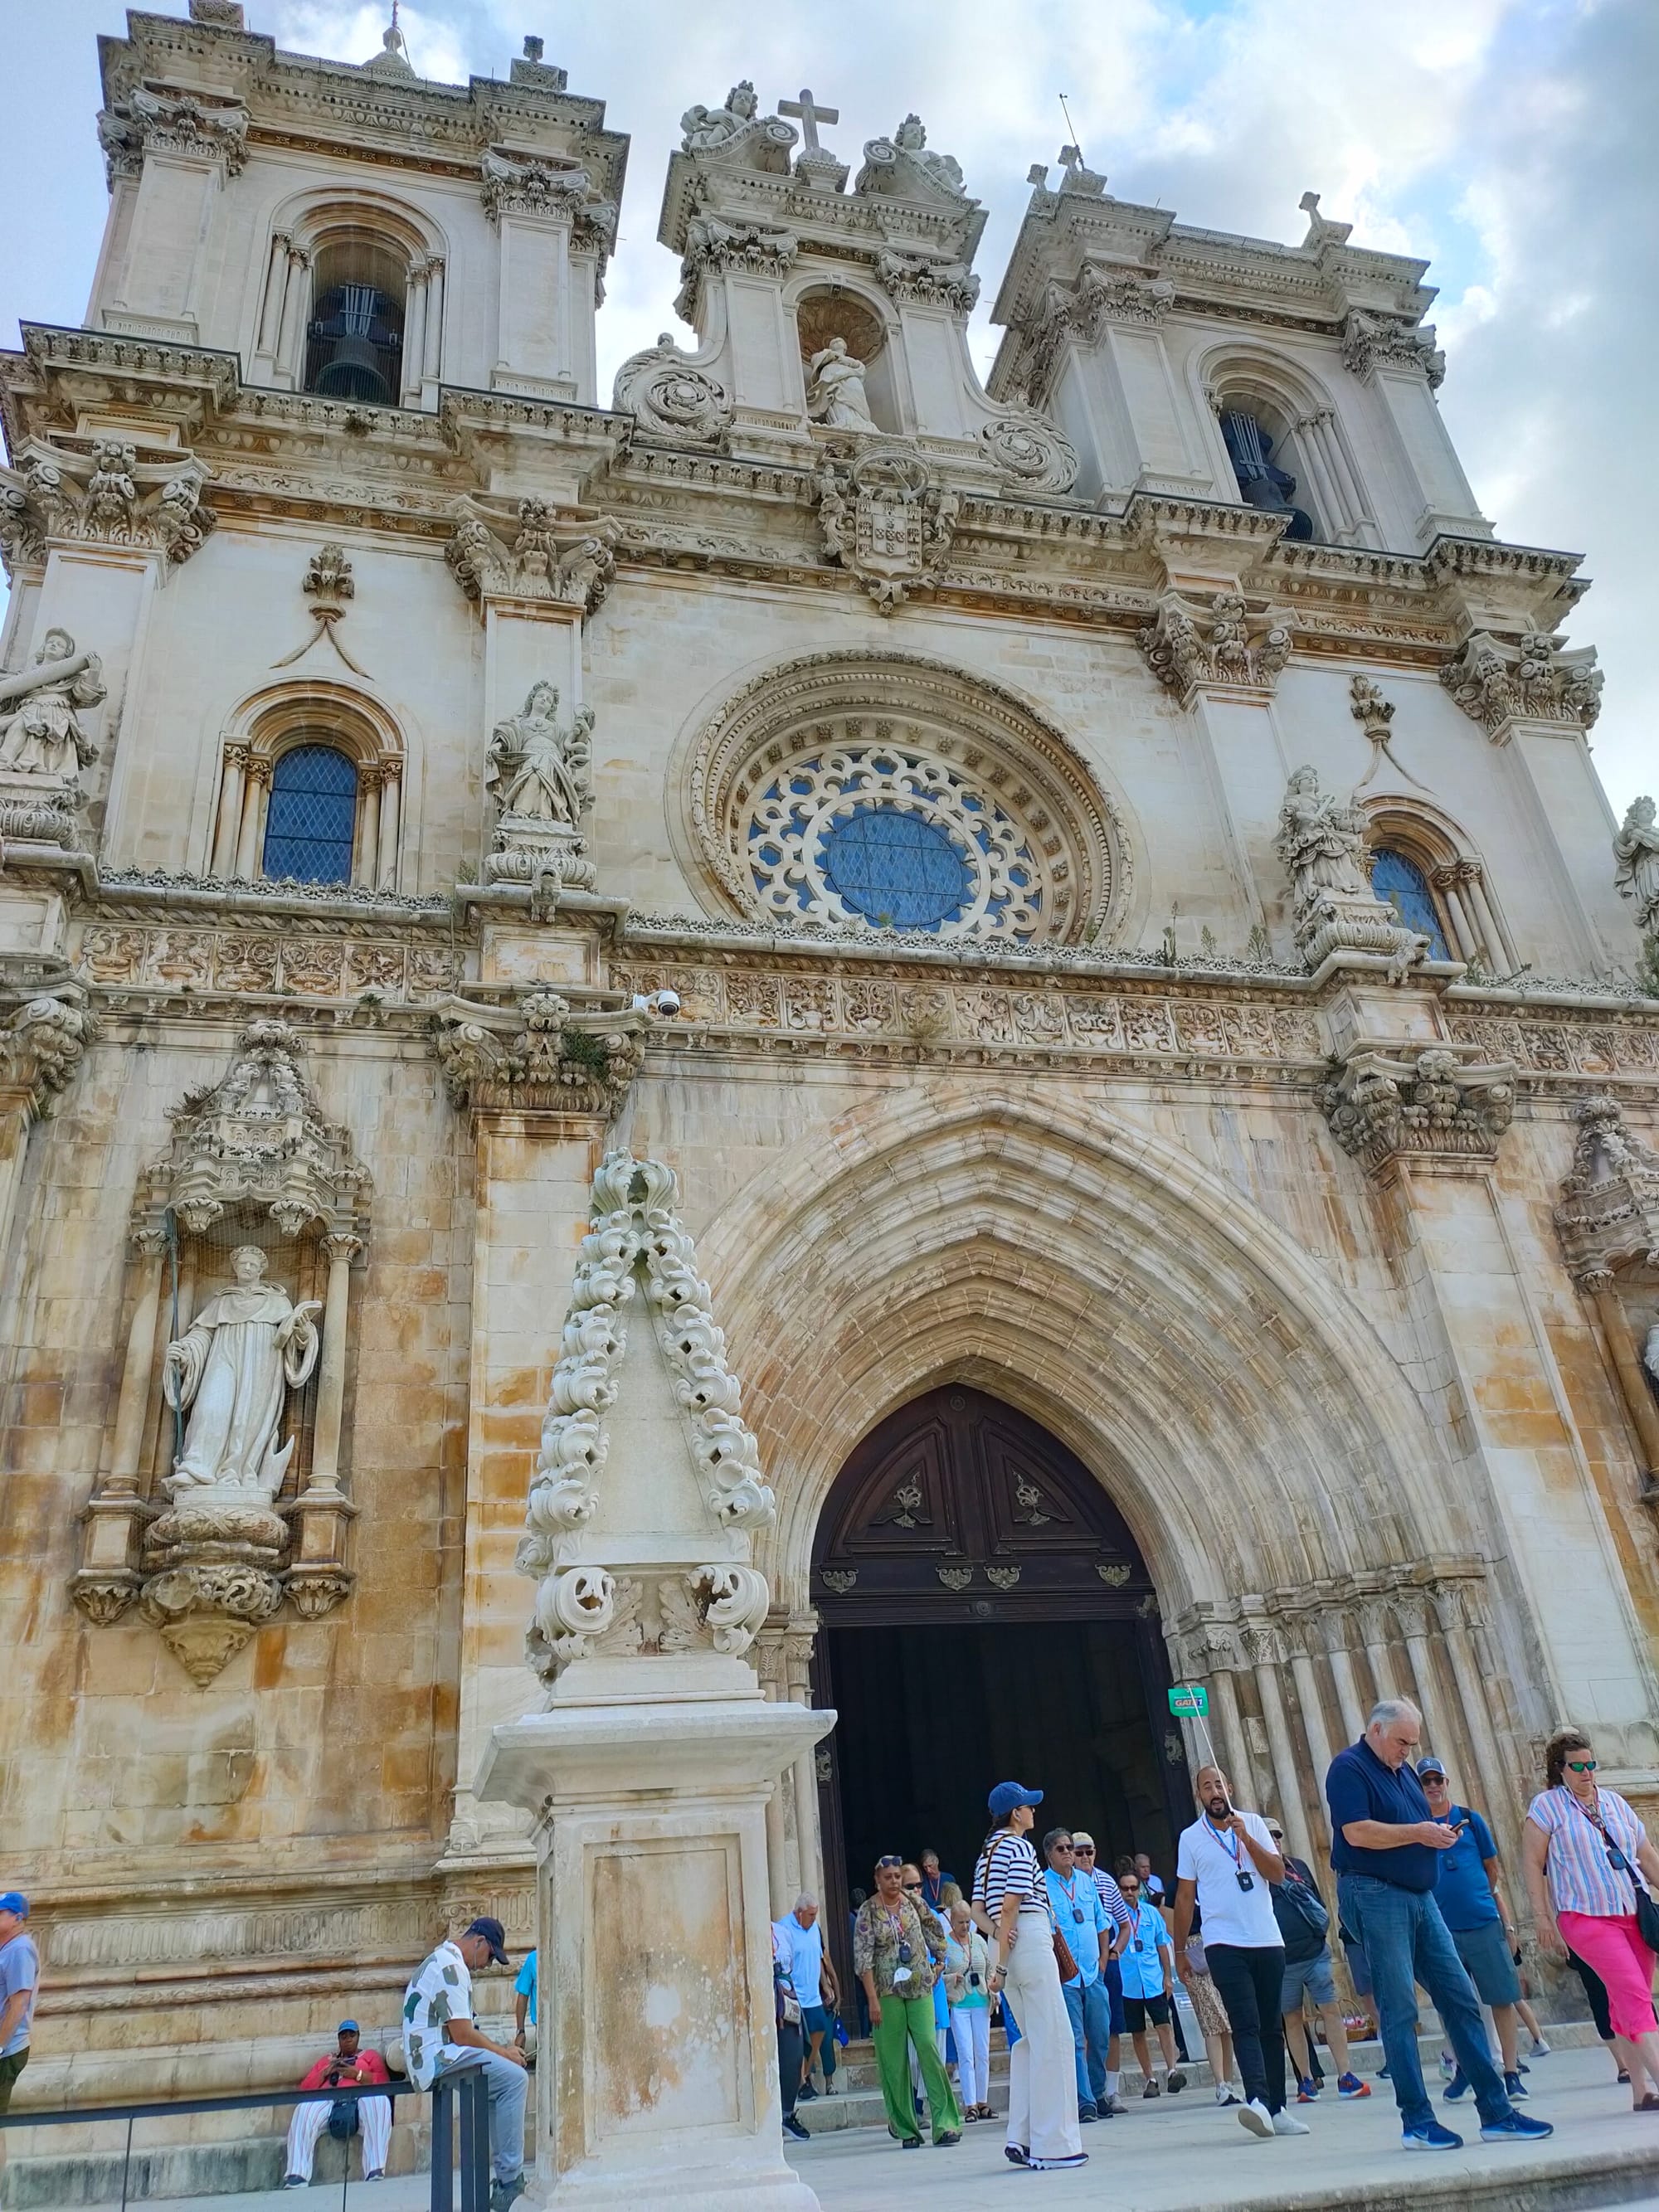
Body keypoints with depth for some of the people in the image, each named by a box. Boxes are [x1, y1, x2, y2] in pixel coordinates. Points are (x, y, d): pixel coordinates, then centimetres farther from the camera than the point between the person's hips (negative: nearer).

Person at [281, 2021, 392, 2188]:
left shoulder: (371, 2055, 27)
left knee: (379, 2100, -39)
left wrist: (357, 2074, -3)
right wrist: (325, 2073, 6)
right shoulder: (325, 2060, 36)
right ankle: (296, 2176, -45)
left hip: (361, 2099, -2)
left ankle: (375, 2172, -48)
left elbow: (384, 2083, 9)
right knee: (304, 2109, -34)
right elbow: (305, 2088, 21)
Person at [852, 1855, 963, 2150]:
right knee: (894, 2060, 1)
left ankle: (945, 2123, -8)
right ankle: (905, 2128, 12)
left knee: (928, 2047, -10)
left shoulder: (913, 1903, 6)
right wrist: (872, 1999, -13)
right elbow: (863, 1958, -8)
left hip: (919, 1988, 2)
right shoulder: (868, 1912, -4)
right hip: (887, 1992, -2)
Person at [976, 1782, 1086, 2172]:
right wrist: (1001, 1963, -16)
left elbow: (979, 1909, 15)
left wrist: (996, 1932, -3)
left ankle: (1021, 2138, 15)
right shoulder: (1020, 1847, -9)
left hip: (1005, 1946, 9)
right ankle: (1053, 2146, 0)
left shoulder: (987, 1851, 18)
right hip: (1030, 1941, -9)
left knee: (1031, 2039, 17)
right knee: (1052, 2040, -2)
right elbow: (1010, 1905, -17)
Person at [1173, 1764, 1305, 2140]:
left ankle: (1277, 2109, 15)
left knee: (1270, 2027, 7)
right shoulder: (1190, 1838, 3)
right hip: (1224, 1944, -2)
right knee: (1246, 2025, -16)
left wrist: (1245, 1837, -13)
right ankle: (1257, 2100, -26)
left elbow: (1277, 1873, -1)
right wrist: (1179, 1950, 6)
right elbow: (1184, 1897, 6)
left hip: (1268, 1940, 3)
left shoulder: (1253, 1824, 7)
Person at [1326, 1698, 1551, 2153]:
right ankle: (1417, 2122, 3)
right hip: (1375, 1894, -9)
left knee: (1461, 1999, 7)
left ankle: (1495, 2113, 13)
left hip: (1419, 1896, 9)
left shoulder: (1403, 1771, 18)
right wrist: (1416, 1832, -16)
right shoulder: (1348, 1768, -9)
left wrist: (1438, 1834, 1)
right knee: (1399, 2011, -4)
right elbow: (1356, 1832, -19)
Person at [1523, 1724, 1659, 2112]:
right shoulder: (1546, 1806, -1)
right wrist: (1543, 1920, -5)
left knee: (1626, 2002, 7)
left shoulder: (1614, 1802, 14)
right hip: (1586, 1917, -5)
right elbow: (1533, 1866, -2)